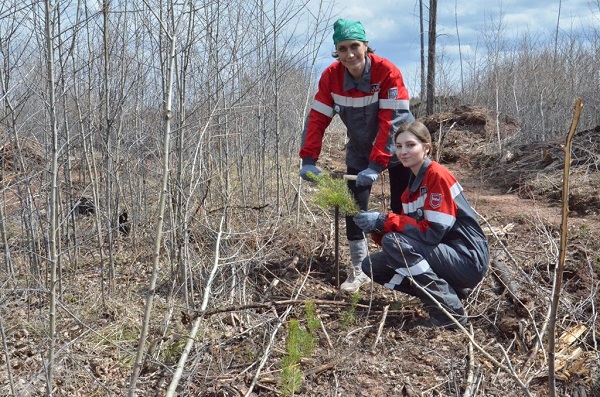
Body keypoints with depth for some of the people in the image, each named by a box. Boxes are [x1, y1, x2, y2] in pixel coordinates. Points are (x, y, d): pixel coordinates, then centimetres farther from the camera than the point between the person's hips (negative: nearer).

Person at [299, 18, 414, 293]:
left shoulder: (387, 72, -26)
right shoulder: (331, 76, -14)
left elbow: (391, 122, -29)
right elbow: (317, 118, -13)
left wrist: (376, 165, -35)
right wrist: (308, 160, -22)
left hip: (396, 150, -3)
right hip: (359, 151, 3)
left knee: (402, 210, 4)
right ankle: (359, 270, 11)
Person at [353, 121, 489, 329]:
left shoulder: (438, 176, -15)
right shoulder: (412, 186, 10)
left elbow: (433, 232, -22)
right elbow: (411, 229, 7)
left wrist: (385, 221, -20)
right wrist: (377, 226, -12)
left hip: (468, 260, -8)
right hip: (443, 256, 9)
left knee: (394, 242, -26)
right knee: (372, 265, 0)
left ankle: (450, 309, -15)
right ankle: (446, 290, 6)